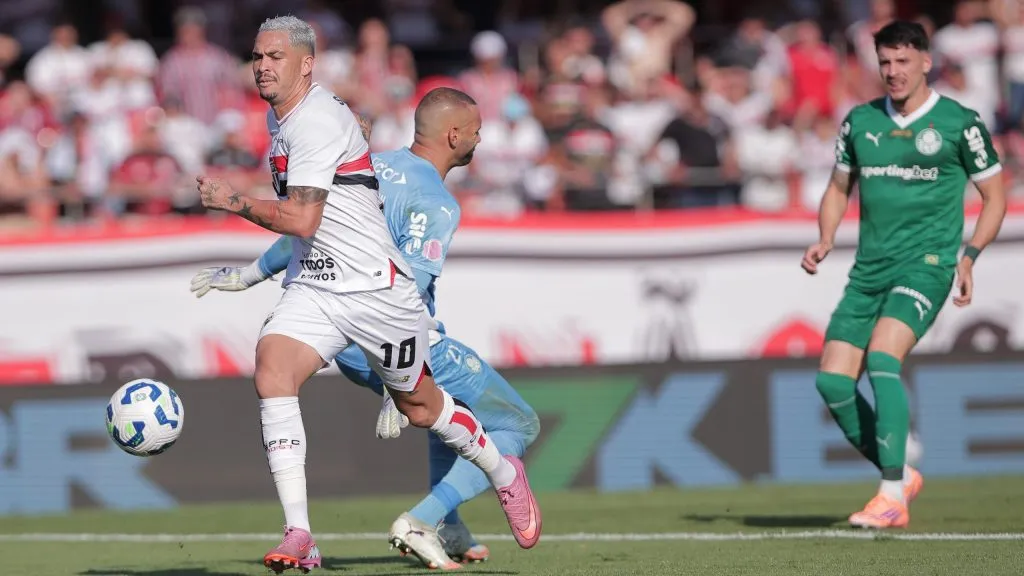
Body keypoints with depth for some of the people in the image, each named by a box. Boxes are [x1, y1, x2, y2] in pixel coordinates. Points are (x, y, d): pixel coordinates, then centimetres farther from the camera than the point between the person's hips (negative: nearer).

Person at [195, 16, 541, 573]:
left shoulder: (316, 121, -21)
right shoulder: (278, 115, 8)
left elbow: (301, 219, -26)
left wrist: (233, 201, -19)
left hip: (375, 288, -7)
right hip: (312, 288, 7)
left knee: (418, 406, 10)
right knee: (271, 371, -20)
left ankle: (504, 474, 41)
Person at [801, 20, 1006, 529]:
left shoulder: (959, 123, -1)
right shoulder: (860, 121, 10)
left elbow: (994, 197, 6)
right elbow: (839, 188, 22)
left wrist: (968, 255, -6)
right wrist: (825, 240, 4)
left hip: (926, 263, -5)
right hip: (869, 270, 5)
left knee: (881, 357, -26)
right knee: (833, 380, -5)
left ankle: (892, 496, -23)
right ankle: (900, 476, 15)